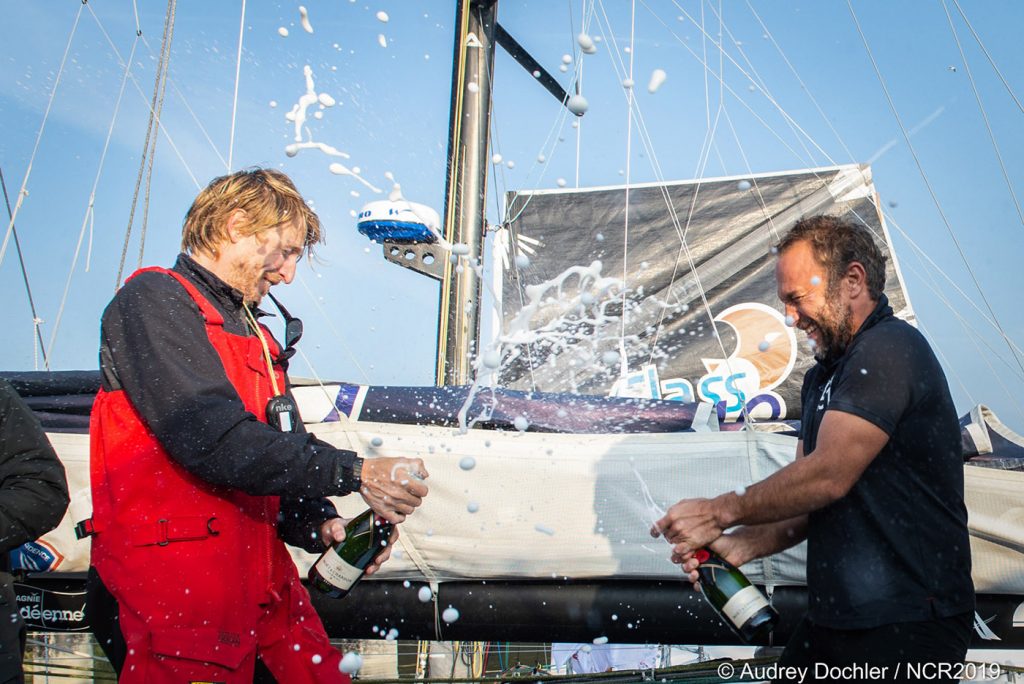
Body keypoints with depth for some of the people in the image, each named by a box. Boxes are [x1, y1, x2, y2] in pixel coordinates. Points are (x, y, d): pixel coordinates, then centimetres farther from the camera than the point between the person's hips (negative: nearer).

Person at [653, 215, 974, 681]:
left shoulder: (888, 350, -16)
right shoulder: (822, 377, 16)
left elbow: (828, 477, -23)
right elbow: (810, 502, 12)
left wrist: (720, 513, -13)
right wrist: (738, 545, -4)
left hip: (906, 624, -8)